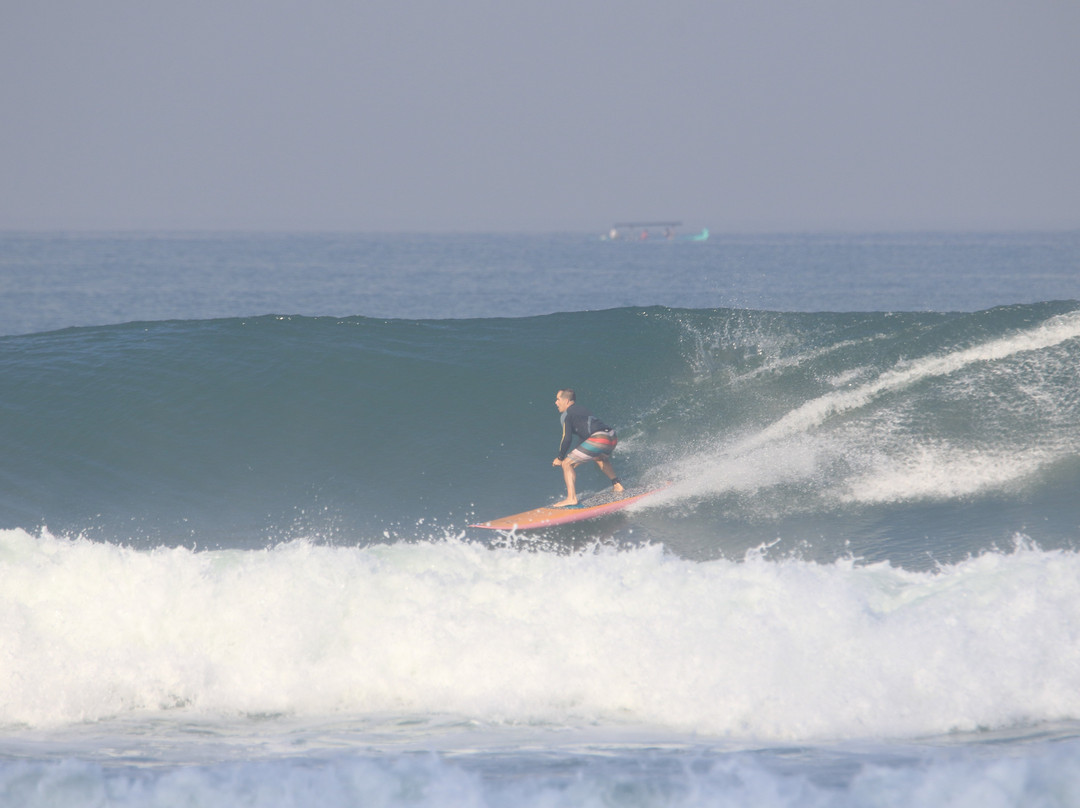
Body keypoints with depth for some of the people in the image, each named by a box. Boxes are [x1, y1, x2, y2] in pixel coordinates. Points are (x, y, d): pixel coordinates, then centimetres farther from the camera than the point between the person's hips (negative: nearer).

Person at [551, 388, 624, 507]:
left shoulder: (566, 415, 4)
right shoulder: (580, 409, 29)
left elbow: (567, 439, -5)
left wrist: (560, 458, 7)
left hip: (598, 439, -9)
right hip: (612, 437, 9)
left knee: (567, 464, -1)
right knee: (600, 458, 42)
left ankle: (571, 498, -12)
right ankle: (617, 485, 39)